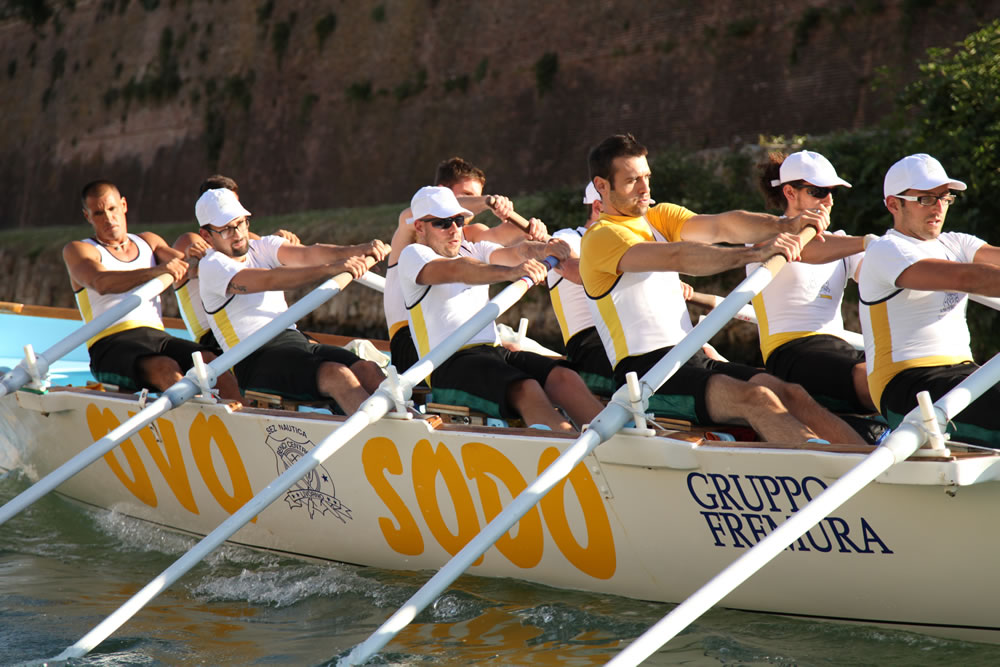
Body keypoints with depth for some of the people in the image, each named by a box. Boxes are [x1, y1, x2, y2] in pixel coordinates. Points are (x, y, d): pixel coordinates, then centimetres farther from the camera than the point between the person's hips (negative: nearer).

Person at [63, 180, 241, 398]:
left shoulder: (148, 241, 27)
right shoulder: (77, 250, 9)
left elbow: (184, 266, 12)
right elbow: (101, 283, -13)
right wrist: (155, 271, -28)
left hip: (158, 338, 4)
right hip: (111, 345, -4)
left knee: (214, 362, -25)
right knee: (166, 368, -35)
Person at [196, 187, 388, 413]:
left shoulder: (263, 247, 20)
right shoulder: (212, 266, -1)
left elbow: (305, 255, 0)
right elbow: (269, 280, -18)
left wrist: (356, 251, -21)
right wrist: (329, 269, -30)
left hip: (297, 341, 7)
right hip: (255, 360, -7)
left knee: (367, 370, -19)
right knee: (336, 374, -30)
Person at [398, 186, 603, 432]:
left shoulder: (474, 250, 25)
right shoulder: (413, 255, 3)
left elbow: (513, 253, 5)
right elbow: (456, 271, -19)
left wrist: (543, 249, -19)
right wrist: (510, 272, -34)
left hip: (495, 351, 7)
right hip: (450, 365, -7)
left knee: (564, 377, -19)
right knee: (525, 388, -31)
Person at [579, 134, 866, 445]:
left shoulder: (660, 217, 19)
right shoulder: (601, 238, -5)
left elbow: (720, 226, 1)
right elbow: (677, 257, -22)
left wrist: (785, 225, -17)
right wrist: (753, 253, -32)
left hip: (694, 360, 7)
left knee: (790, 394, -16)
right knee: (756, 397, -28)